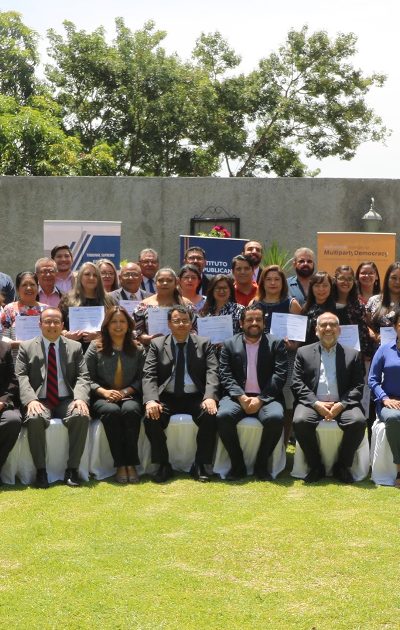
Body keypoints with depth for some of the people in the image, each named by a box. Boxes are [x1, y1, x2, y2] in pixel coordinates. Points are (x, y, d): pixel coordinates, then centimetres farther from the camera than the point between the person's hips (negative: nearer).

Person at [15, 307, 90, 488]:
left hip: (67, 401, 1)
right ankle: (40, 470, -21)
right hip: (40, 401, -1)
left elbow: (83, 377, 5)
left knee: (82, 416, -31)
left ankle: (72, 469, -21)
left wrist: (80, 398, -16)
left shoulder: (75, 347, 12)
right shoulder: (26, 347, 9)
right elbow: (21, 377, -1)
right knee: (34, 419, -35)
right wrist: (31, 400, -20)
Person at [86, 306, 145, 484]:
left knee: (130, 410, -35)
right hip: (102, 398, -1)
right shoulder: (95, 348, 9)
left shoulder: (137, 349, 13)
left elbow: (141, 379, 6)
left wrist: (125, 391, -11)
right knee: (111, 411, -35)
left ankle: (131, 464, -33)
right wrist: (103, 391, -14)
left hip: (129, 397, 1)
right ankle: (120, 465, -33)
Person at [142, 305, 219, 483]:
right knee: (151, 418, -29)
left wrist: (210, 397, -22)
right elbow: (148, 376, 0)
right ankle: (163, 465, -10)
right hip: (167, 398, 0)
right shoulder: (157, 344, 9)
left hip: (195, 398, 0)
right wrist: (151, 400, -20)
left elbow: (212, 372, -2)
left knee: (211, 416, -30)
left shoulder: (204, 344, 10)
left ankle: (199, 465, -13)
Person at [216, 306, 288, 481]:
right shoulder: (229, 344, 12)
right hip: (238, 396, 1)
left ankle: (261, 464, -11)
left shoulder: (276, 343, 8)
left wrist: (260, 399, -14)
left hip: (266, 397, -1)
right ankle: (237, 464, -12)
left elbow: (280, 375, -2)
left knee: (275, 418, -32)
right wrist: (241, 397, -15)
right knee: (223, 416, -30)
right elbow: (225, 375, 2)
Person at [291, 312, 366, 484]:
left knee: (358, 421, -30)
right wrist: (316, 403, -12)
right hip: (312, 403, 0)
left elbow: (358, 386, 5)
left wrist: (342, 404, -13)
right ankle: (316, 466, -10)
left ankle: (342, 466, -8)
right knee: (300, 421, -31)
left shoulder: (352, 355, 14)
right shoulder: (303, 352, 13)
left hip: (342, 404, 0)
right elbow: (297, 384, 3)